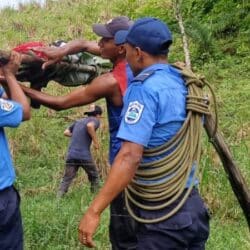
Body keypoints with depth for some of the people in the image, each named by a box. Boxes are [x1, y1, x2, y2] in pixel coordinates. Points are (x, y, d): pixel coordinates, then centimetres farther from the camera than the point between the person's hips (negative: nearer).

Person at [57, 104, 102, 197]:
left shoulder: (78, 121, 21)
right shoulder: (95, 120, 4)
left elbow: (66, 132, 22)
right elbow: (90, 126, -19)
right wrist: (95, 141, -12)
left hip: (71, 155, 5)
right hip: (84, 156, -4)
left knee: (66, 179, 2)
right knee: (94, 177, 15)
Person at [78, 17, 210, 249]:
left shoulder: (145, 88, -17)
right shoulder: (185, 83, 6)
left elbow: (130, 157, -26)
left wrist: (94, 211, -26)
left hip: (163, 217, -8)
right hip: (193, 207, 8)